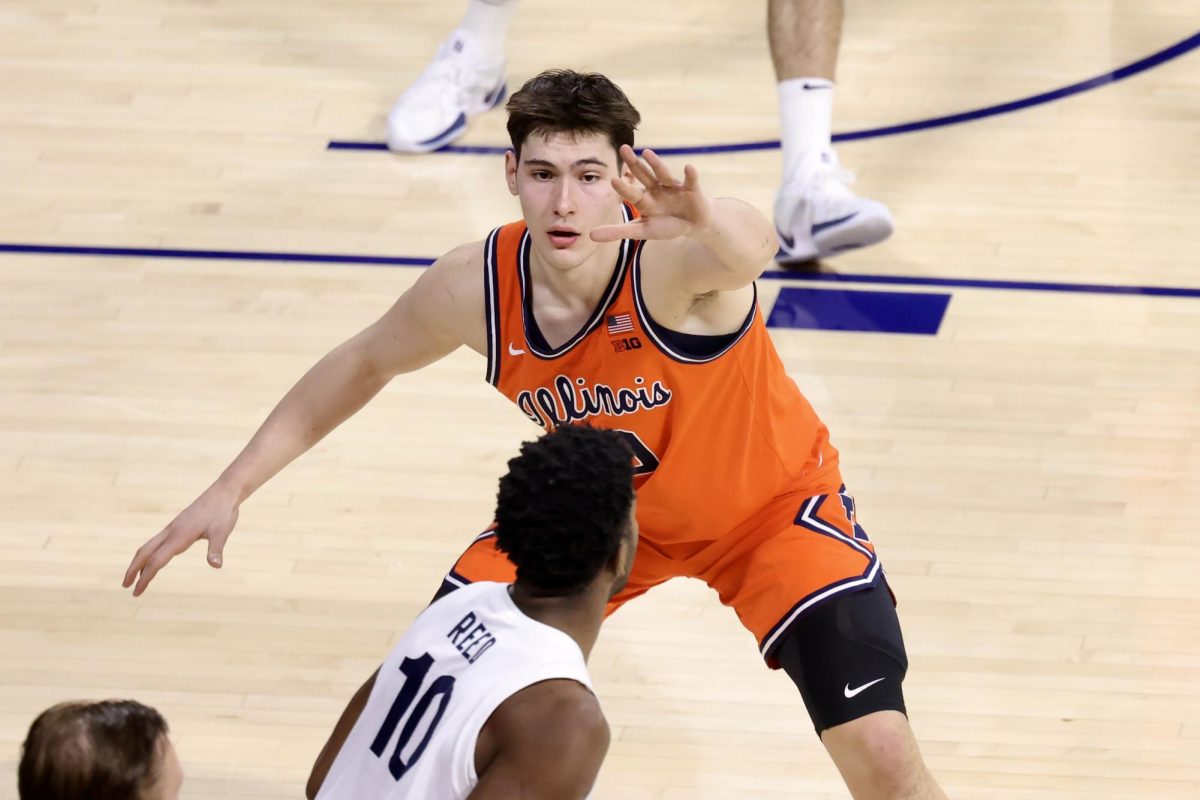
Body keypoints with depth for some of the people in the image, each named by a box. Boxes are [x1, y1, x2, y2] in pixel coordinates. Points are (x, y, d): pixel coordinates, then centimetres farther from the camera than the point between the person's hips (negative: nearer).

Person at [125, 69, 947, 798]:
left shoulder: (671, 260, -39)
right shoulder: (476, 287, -24)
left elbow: (750, 245, -65)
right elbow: (364, 362, -2)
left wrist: (709, 223, -89)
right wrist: (231, 488, -3)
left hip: (771, 503, -4)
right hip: (598, 504, 4)